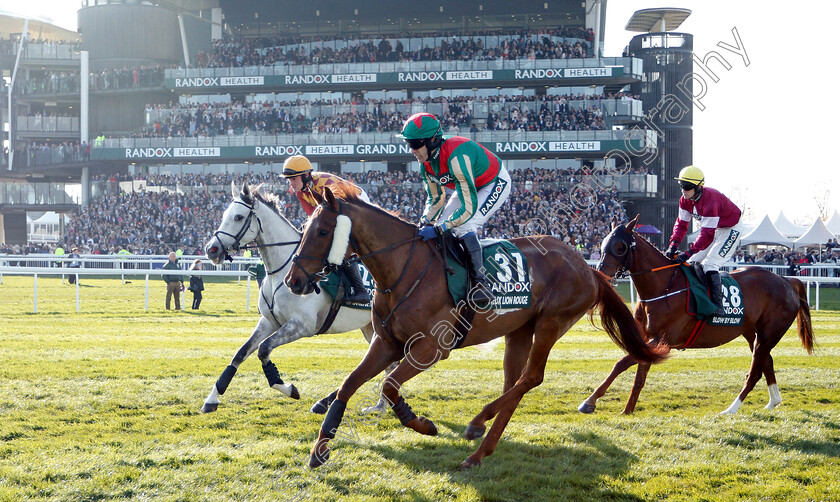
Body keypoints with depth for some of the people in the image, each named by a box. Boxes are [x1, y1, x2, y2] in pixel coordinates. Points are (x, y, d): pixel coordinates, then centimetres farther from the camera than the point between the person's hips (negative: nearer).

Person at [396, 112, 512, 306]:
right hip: (471, 186, 9)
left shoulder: (456, 157, -40)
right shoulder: (426, 162, -14)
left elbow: (469, 207, -41)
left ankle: (482, 283, -21)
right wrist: (426, 221, -18)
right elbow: (435, 197, -1)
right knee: (441, 228, 0)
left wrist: (438, 229, -42)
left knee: (463, 226, -25)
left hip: (495, 184, -9)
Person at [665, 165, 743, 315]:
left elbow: (707, 234, -37)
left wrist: (689, 252, -42)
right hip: (714, 229, 9)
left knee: (710, 263, -24)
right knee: (693, 262, 3)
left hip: (731, 230, -9)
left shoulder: (710, 200, -35)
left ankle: (717, 305, -26)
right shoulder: (685, 200, -9)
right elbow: (681, 223, -3)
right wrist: (673, 245, -18)